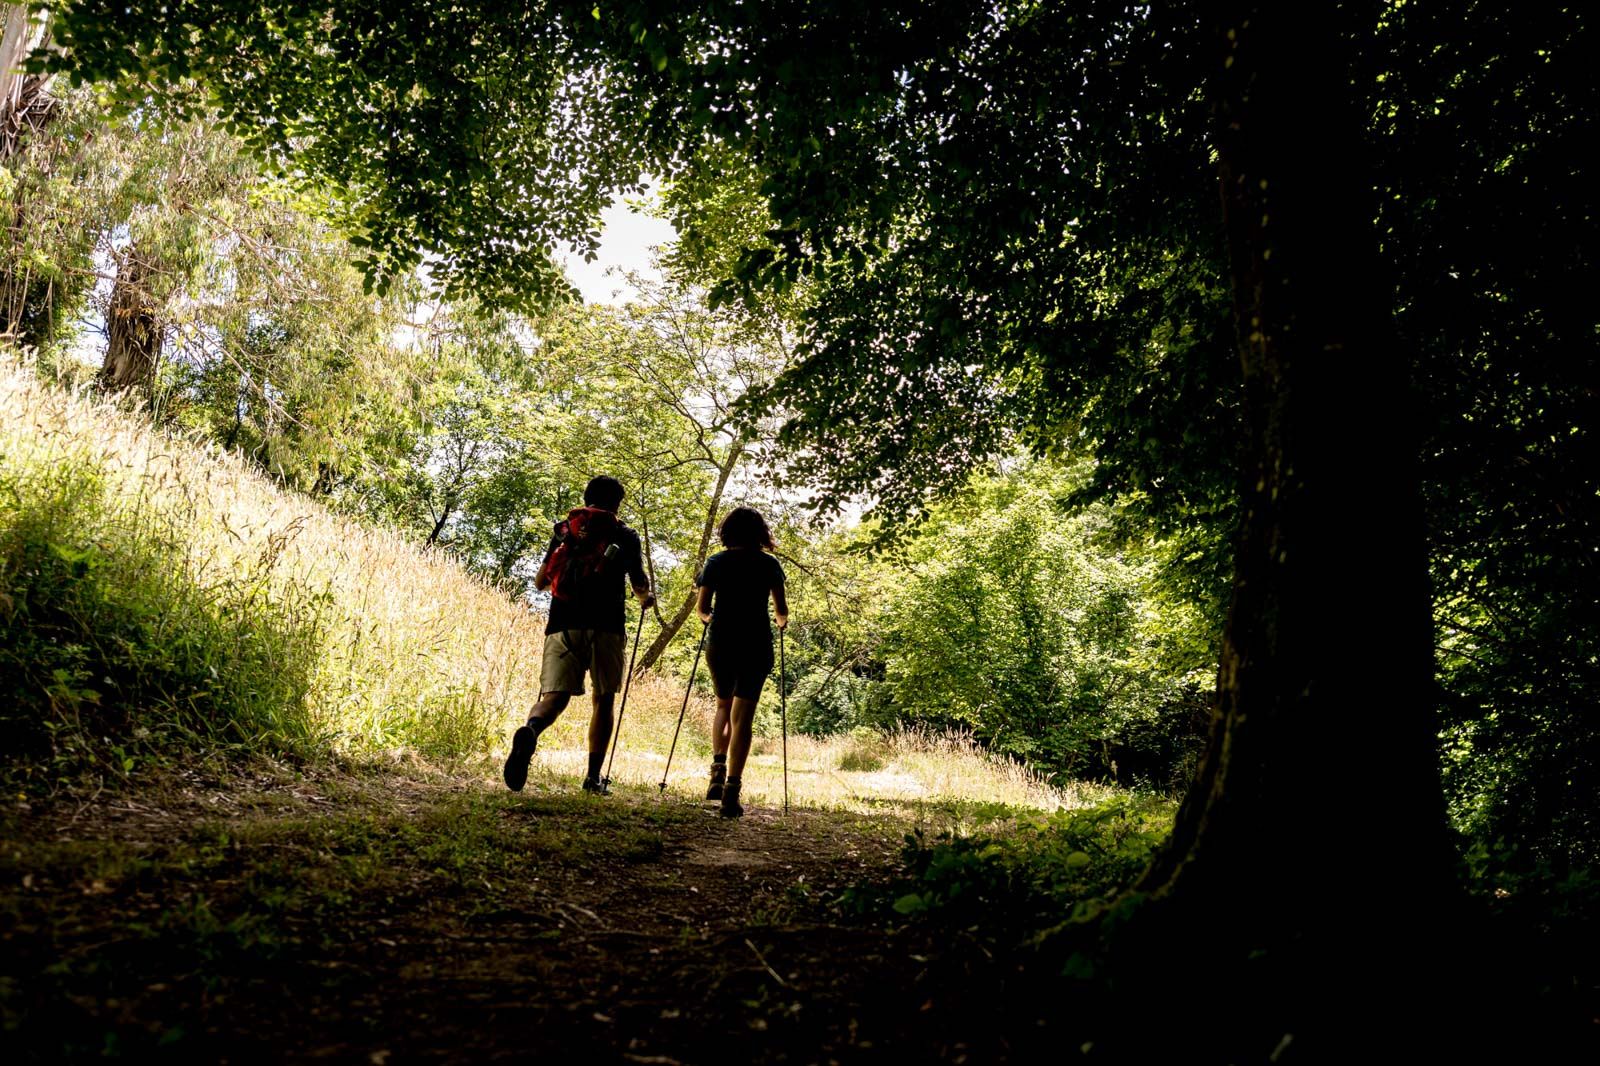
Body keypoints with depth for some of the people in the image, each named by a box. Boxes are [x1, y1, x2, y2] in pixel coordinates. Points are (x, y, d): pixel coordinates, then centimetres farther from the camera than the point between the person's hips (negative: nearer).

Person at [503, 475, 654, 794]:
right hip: (606, 627, -1)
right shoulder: (625, 536, 9)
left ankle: (529, 731, -41)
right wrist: (647, 597, 26)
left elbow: (540, 582, 18)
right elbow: (639, 585, 2)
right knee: (603, 700, 14)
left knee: (554, 696, -6)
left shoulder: (563, 530, 16)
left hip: (563, 625, 2)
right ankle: (593, 776, 10)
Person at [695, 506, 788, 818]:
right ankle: (732, 787, -10)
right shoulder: (769, 564, 3)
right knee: (743, 716, 0)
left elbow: (702, 609, 4)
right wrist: (782, 622, 25)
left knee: (724, 705, 23)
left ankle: (718, 772, 8)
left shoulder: (716, 563, 4)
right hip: (756, 645, -1)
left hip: (720, 642, 1)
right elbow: (781, 610, 3)